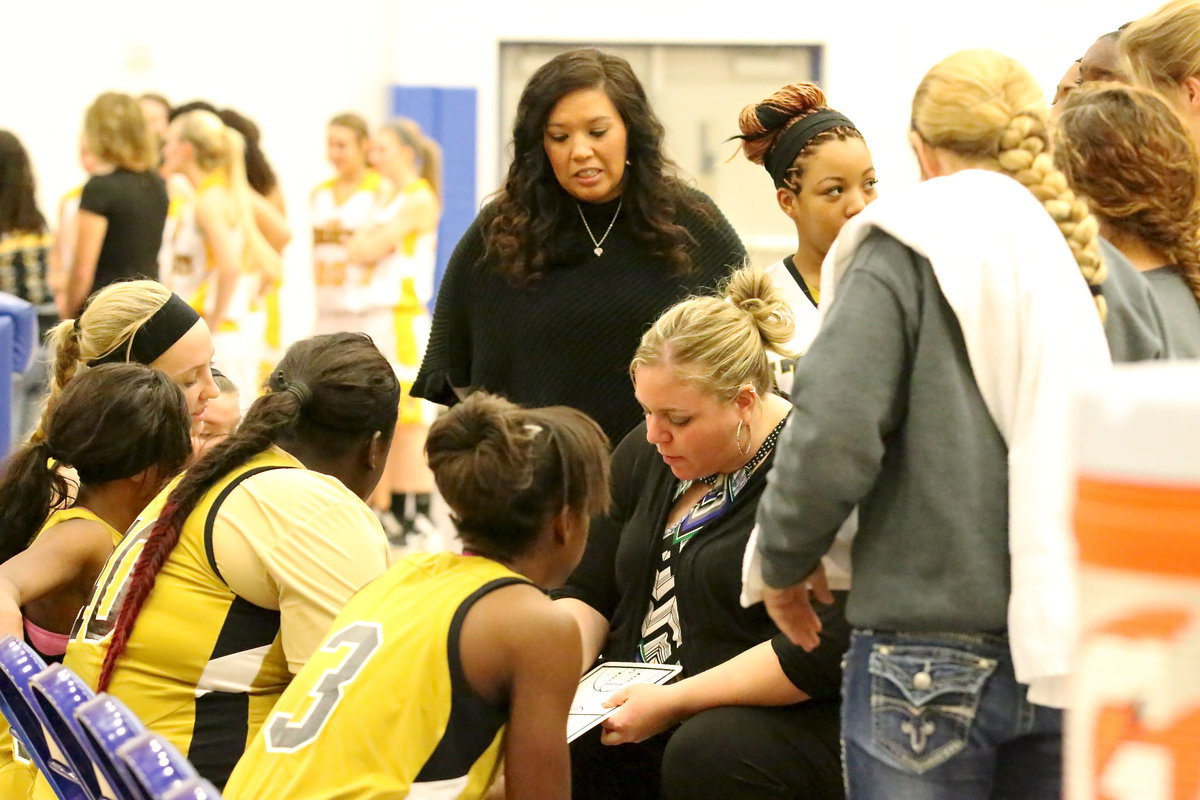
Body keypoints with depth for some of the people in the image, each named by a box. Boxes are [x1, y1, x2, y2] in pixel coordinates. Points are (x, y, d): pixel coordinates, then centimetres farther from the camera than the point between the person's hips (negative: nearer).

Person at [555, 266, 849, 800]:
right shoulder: (644, 453, 11)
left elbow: (821, 652, -20)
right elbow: (587, 593, 15)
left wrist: (674, 703, -20)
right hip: (637, 701, 6)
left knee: (703, 754, -37)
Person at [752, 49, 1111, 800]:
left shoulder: (908, 252, -6)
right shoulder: (1087, 259, 7)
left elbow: (832, 441, -14)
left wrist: (785, 564, 3)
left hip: (933, 652, -4)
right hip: (1076, 646, 4)